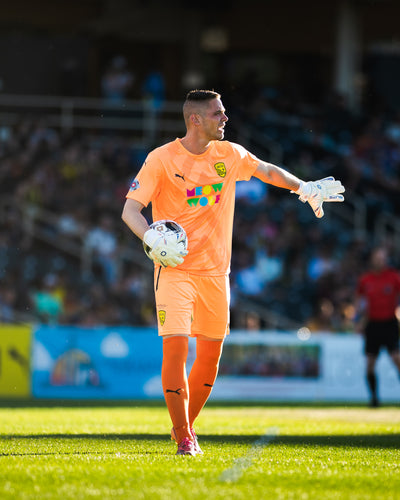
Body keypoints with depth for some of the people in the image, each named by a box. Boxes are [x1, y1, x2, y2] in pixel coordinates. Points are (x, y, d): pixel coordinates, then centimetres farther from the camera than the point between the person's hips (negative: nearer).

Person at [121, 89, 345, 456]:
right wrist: (152, 238, -29)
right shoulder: (162, 159, -9)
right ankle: (183, 437, -7)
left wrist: (305, 188, 18)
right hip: (175, 269, -5)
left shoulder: (229, 154, 5)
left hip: (215, 270, 5)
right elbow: (130, 209, -12)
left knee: (211, 353, 7)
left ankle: (187, 425, 28)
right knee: (175, 345, -17)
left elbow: (267, 170, 25)